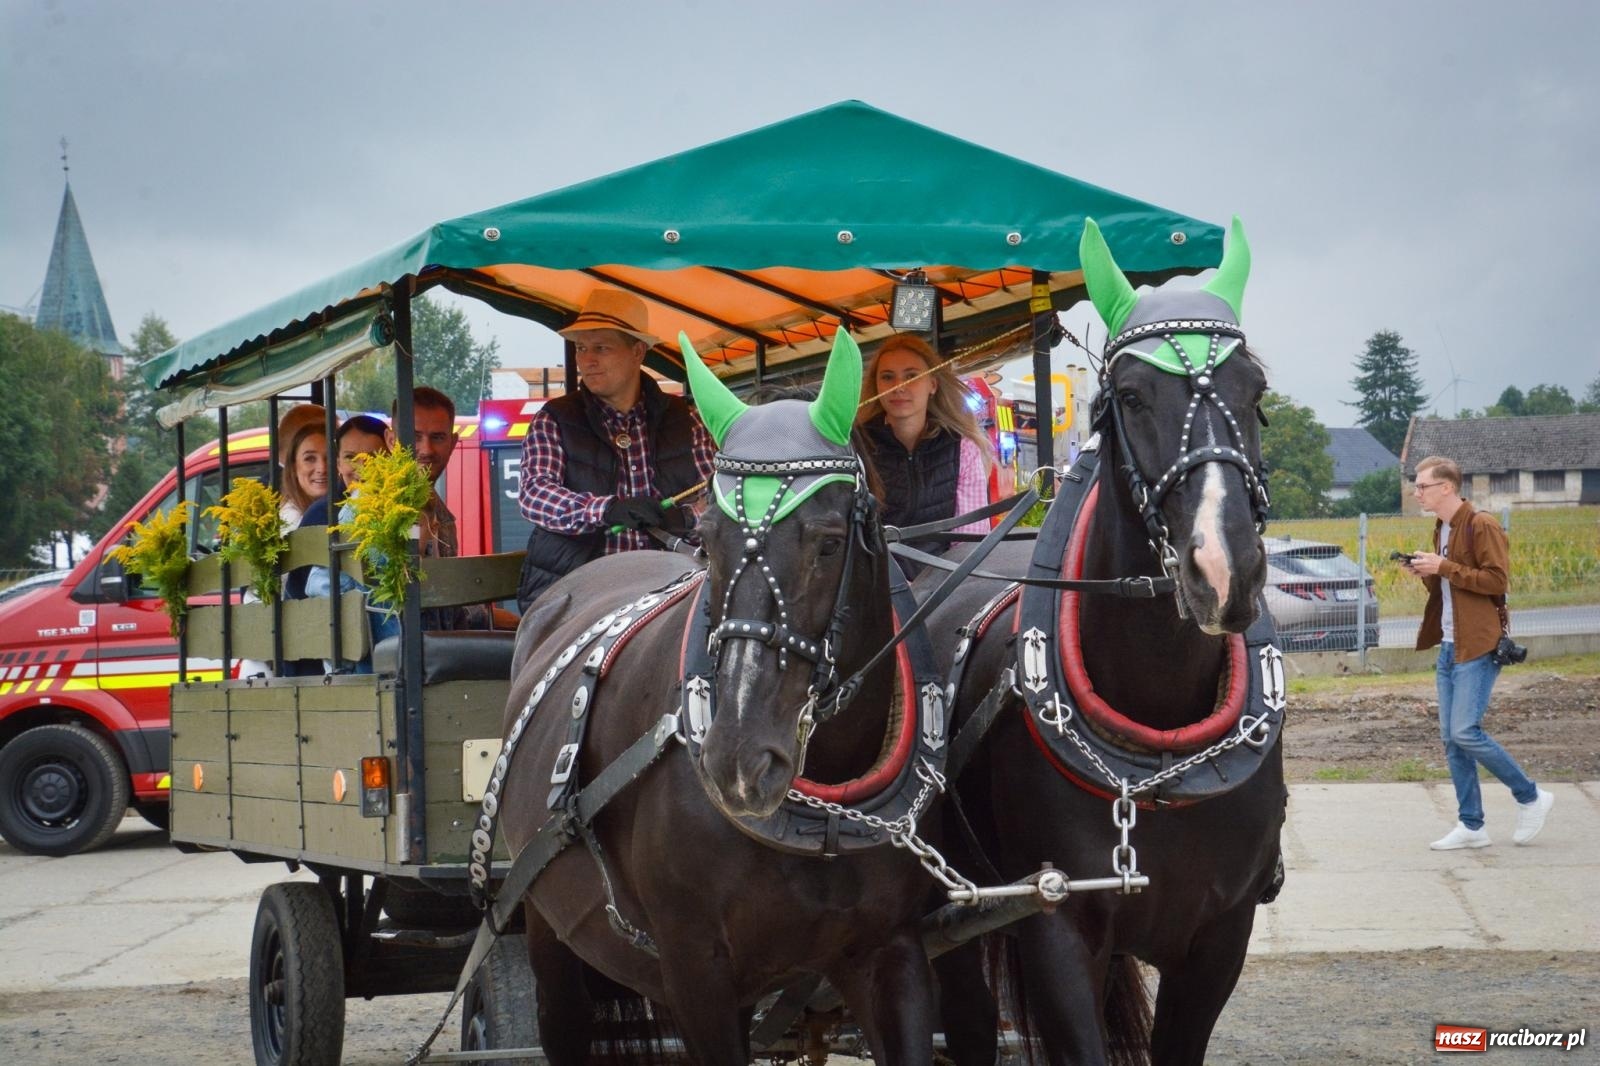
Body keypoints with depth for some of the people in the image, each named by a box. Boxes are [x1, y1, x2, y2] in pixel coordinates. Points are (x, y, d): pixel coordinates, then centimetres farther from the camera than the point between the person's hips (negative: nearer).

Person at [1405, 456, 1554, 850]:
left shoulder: (1481, 525, -11)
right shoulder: (1442, 529, 17)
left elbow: (1496, 580, -18)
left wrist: (1443, 567, -18)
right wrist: (1427, 573, 5)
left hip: (1477, 648, -9)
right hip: (1449, 647, 9)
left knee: (1465, 732, -14)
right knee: (1451, 739, 6)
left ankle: (1530, 798, 4)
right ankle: (1471, 827, 10)